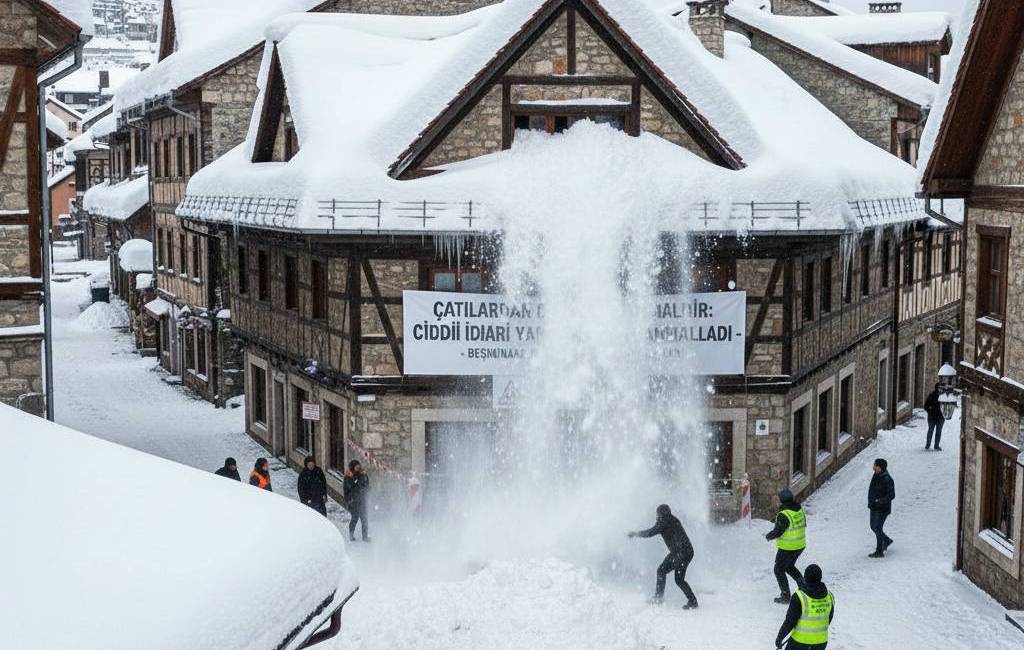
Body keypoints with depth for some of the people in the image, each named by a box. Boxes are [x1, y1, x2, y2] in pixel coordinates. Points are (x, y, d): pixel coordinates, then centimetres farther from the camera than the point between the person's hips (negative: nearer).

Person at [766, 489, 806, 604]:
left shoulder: (784, 515, -25)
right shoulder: (799, 509, -2)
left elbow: (778, 532, -21)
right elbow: (803, 524, 12)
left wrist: (768, 536, -2)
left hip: (787, 548, -8)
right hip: (800, 545, 8)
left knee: (779, 570, 11)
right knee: (790, 567, 29)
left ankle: (785, 596, 13)